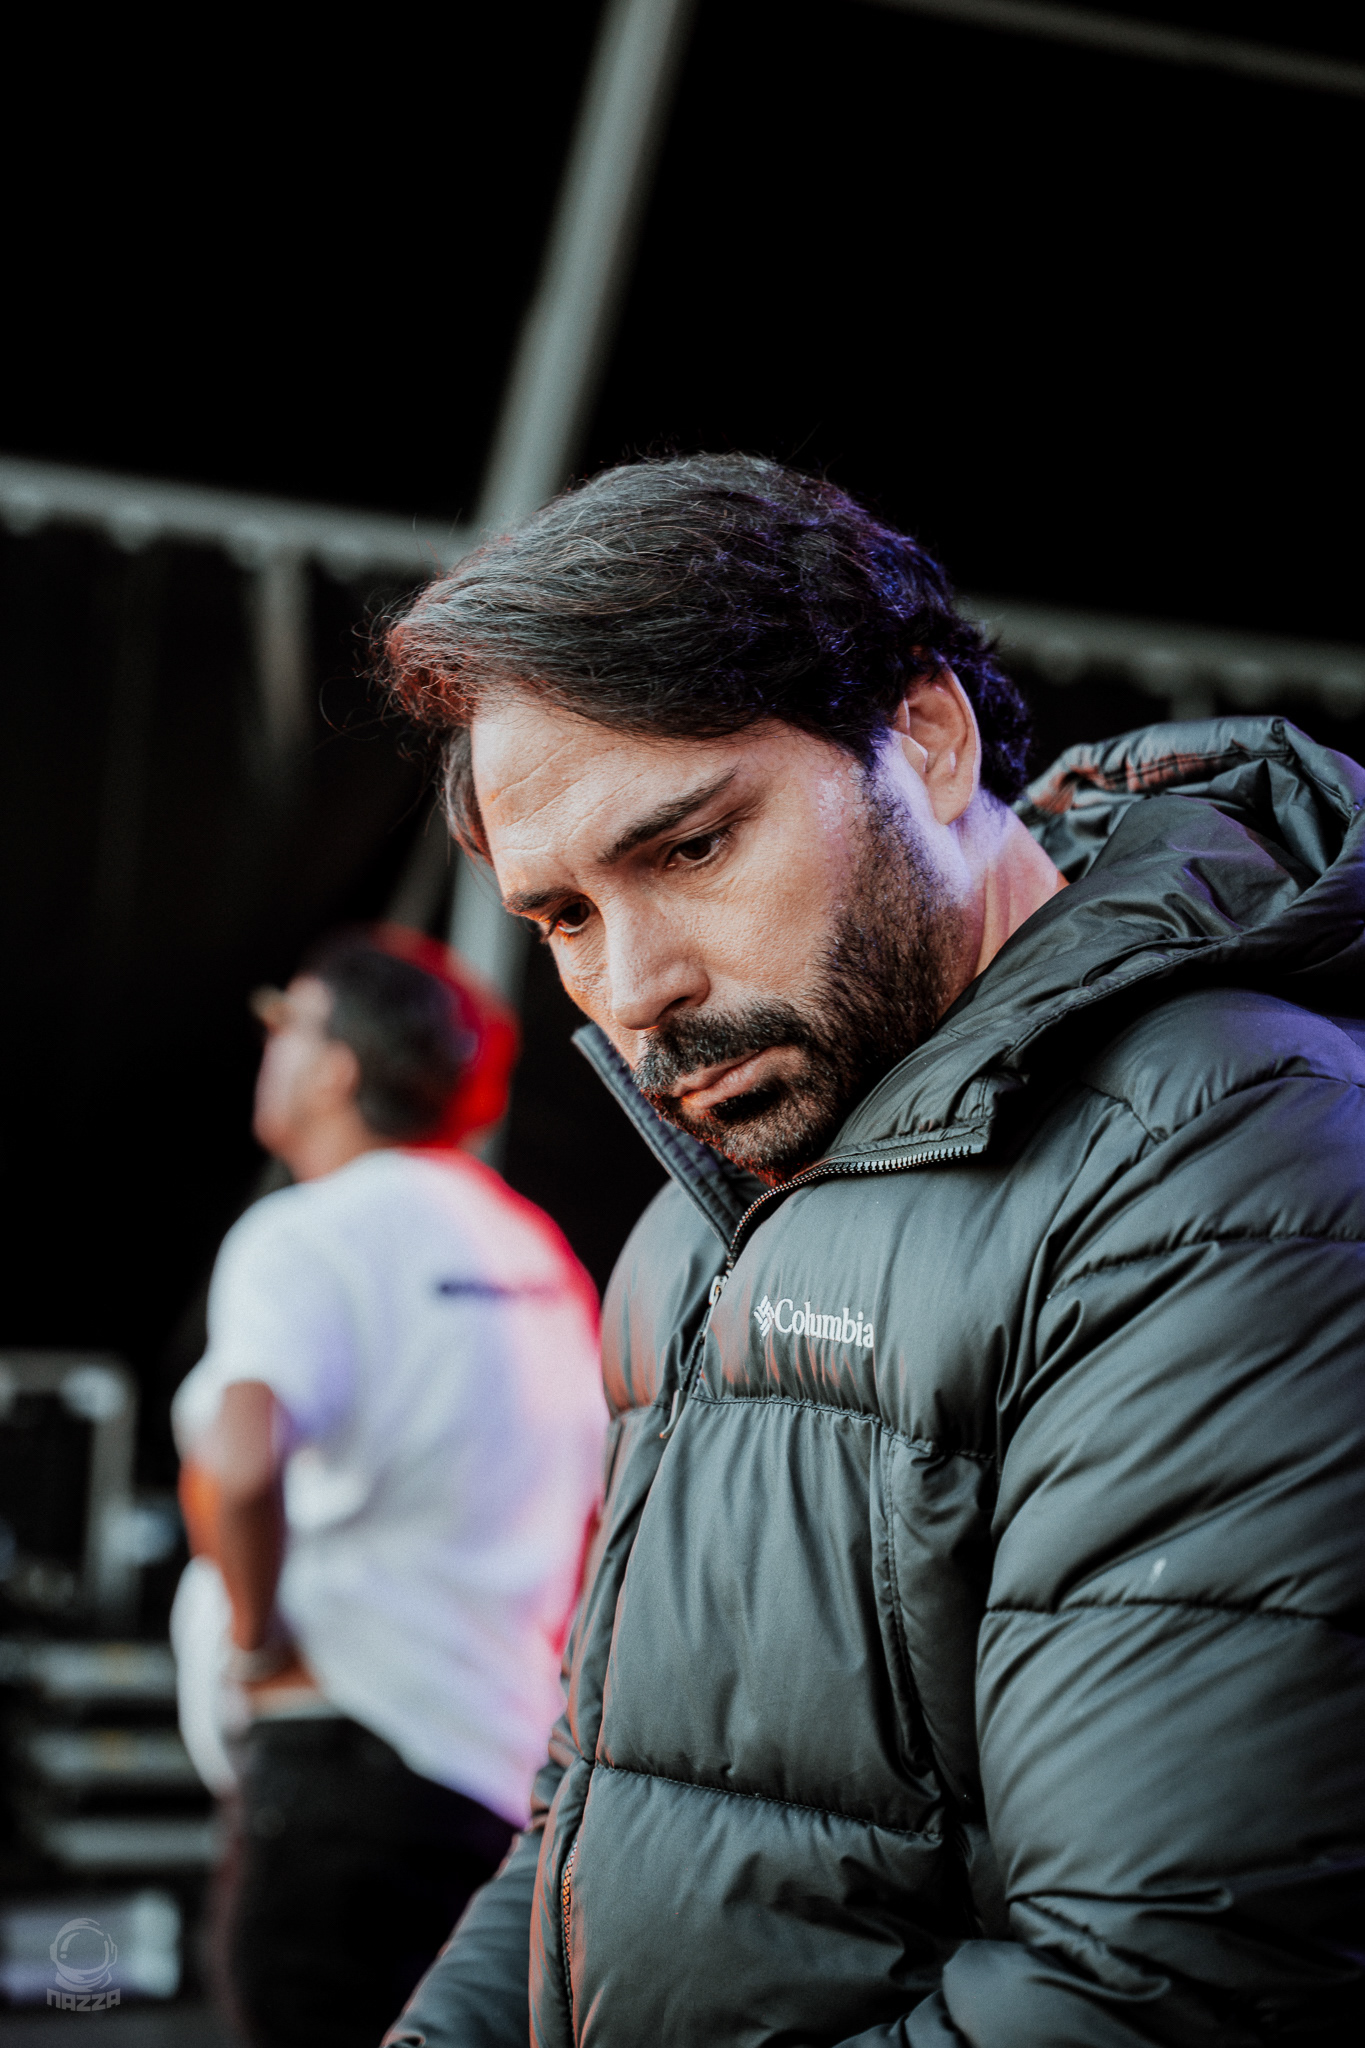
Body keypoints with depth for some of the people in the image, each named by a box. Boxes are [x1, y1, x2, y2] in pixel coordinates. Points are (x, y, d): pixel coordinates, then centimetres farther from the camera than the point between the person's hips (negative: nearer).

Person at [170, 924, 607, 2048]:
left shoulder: (310, 1234, -11)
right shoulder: (535, 1246, 15)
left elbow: (236, 1460, -30)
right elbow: (610, 1507, 23)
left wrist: (256, 1638, -15)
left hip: (352, 1758, -8)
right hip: (512, 1776, 8)